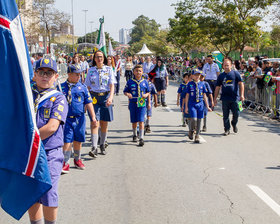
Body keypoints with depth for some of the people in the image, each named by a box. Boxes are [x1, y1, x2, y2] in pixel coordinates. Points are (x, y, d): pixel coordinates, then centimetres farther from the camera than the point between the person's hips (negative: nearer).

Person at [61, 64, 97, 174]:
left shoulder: (82, 87, 5)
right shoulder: (61, 87, 0)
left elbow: (88, 103, 7)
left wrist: (93, 117, 2)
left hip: (79, 118, 2)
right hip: (67, 118, -2)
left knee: (78, 140, 13)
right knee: (67, 140, -6)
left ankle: (77, 159, 32)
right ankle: (65, 164, 1)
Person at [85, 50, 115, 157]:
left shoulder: (108, 69, 5)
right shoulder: (91, 70, 8)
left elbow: (112, 85, -2)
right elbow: (88, 86, 11)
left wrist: (111, 97, -17)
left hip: (106, 97, 0)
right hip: (94, 97, 0)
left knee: (104, 123, 5)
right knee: (95, 122, -11)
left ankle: (102, 145, 21)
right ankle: (94, 148, -16)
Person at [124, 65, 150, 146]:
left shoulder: (145, 82, 4)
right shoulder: (130, 82, 2)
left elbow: (148, 92, 12)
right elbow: (125, 91, 6)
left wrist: (146, 95, -10)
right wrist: (127, 94, -15)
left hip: (142, 104, -1)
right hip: (133, 103, 1)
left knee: (141, 121, -9)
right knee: (134, 121, 11)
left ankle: (141, 138, -7)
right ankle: (135, 135, 34)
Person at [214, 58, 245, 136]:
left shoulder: (235, 73, 3)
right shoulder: (221, 76, 11)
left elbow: (241, 84, 0)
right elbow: (217, 87, 14)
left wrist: (241, 94, -10)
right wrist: (215, 98, 11)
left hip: (235, 98, -2)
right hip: (225, 99, 2)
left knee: (236, 113, 0)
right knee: (225, 115, 3)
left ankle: (234, 124, 29)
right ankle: (227, 129, 13)